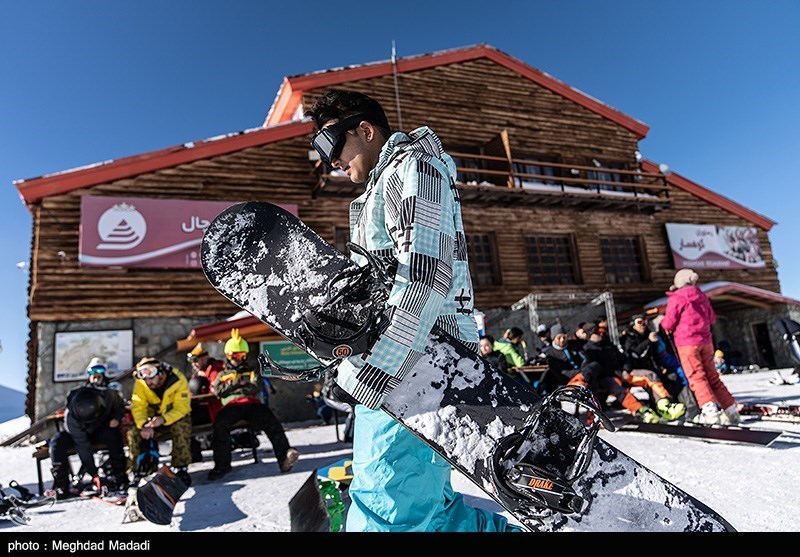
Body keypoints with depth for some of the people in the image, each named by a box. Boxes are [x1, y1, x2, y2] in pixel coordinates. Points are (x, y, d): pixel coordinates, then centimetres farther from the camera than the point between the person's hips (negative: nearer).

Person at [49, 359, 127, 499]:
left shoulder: (108, 396, -29)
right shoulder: (70, 415, -31)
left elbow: (120, 407, -1)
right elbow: (83, 446, -30)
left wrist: (116, 418, -23)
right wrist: (94, 473, -30)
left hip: (100, 430, 0)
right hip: (78, 433, 0)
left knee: (113, 435, -32)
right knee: (57, 441, -27)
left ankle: (118, 476, -20)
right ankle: (61, 485, -21)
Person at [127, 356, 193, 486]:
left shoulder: (178, 380, -23)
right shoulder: (140, 383, -10)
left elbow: (182, 407, -25)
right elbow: (138, 407, -15)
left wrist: (163, 419, -42)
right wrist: (144, 425, -34)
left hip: (176, 417, -4)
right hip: (153, 417, 4)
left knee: (180, 428, -35)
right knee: (134, 432, -21)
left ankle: (181, 469, -21)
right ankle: (138, 470, -4)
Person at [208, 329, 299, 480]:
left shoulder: (251, 371, 27)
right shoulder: (223, 374, 29)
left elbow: (258, 386, 6)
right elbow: (217, 390, 10)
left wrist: (233, 388, -2)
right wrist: (235, 383, -2)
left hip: (252, 403, 0)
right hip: (232, 406, 0)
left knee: (270, 421, -29)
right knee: (220, 423, -34)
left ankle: (284, 457, -38)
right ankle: (221, 464, -24)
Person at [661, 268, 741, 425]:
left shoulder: (676, 298, -7)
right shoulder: (702, 296, 13)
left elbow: (668, 325, -7)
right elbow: (711, 318, 23)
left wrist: (662, 321, 14)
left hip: (687, 342, -6)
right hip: (706, 340, 6)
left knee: (697, 377, -5)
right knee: (712, 377, 11)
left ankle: (710, 411, -15)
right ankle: (731, 410, 10)